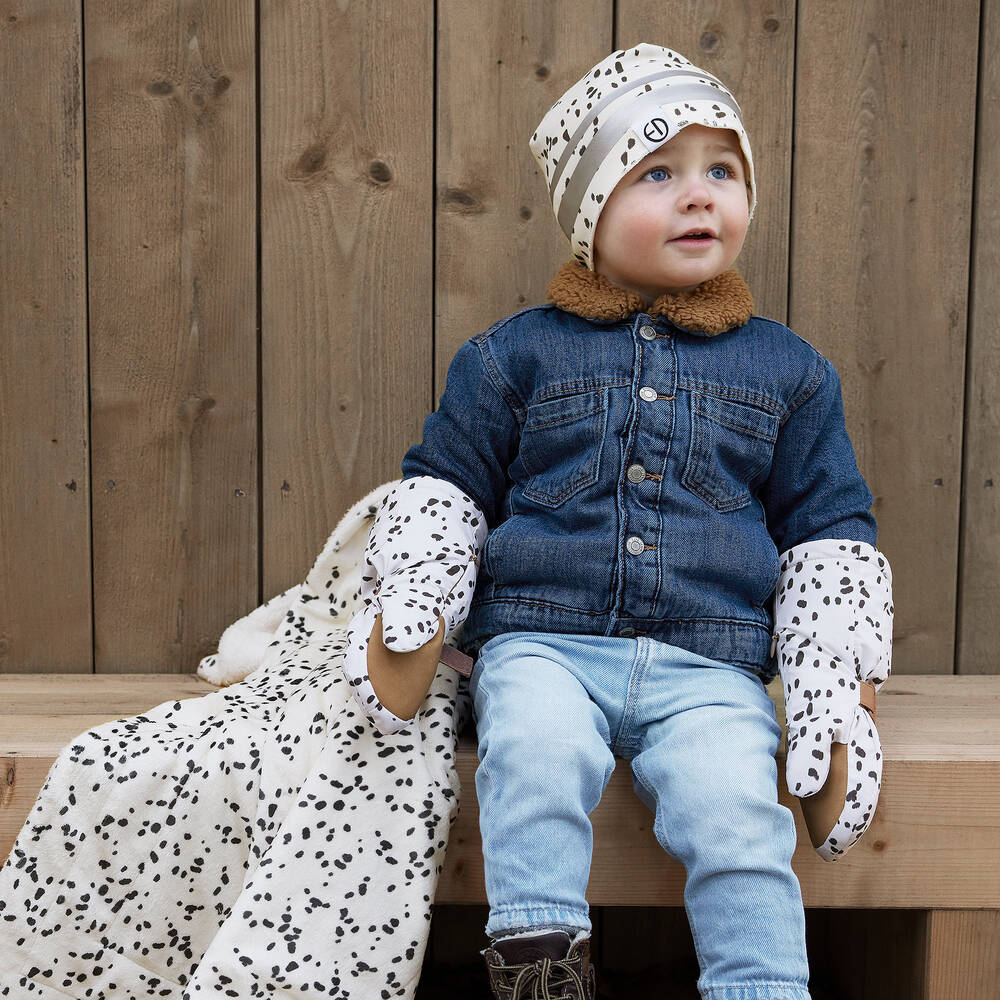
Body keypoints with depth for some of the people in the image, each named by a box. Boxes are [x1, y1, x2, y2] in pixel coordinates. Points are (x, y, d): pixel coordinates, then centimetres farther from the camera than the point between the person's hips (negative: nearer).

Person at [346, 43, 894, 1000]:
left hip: (708, 664, 1)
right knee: (536, 751, -31)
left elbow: (827, 534, 15)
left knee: (738, 809, -24)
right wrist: (404, 617, -1)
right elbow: (442, 489, 14)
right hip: (542, 642, 0)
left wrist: (834, 690, 5)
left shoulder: (788, 370, 13)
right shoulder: (515, 354, 10)